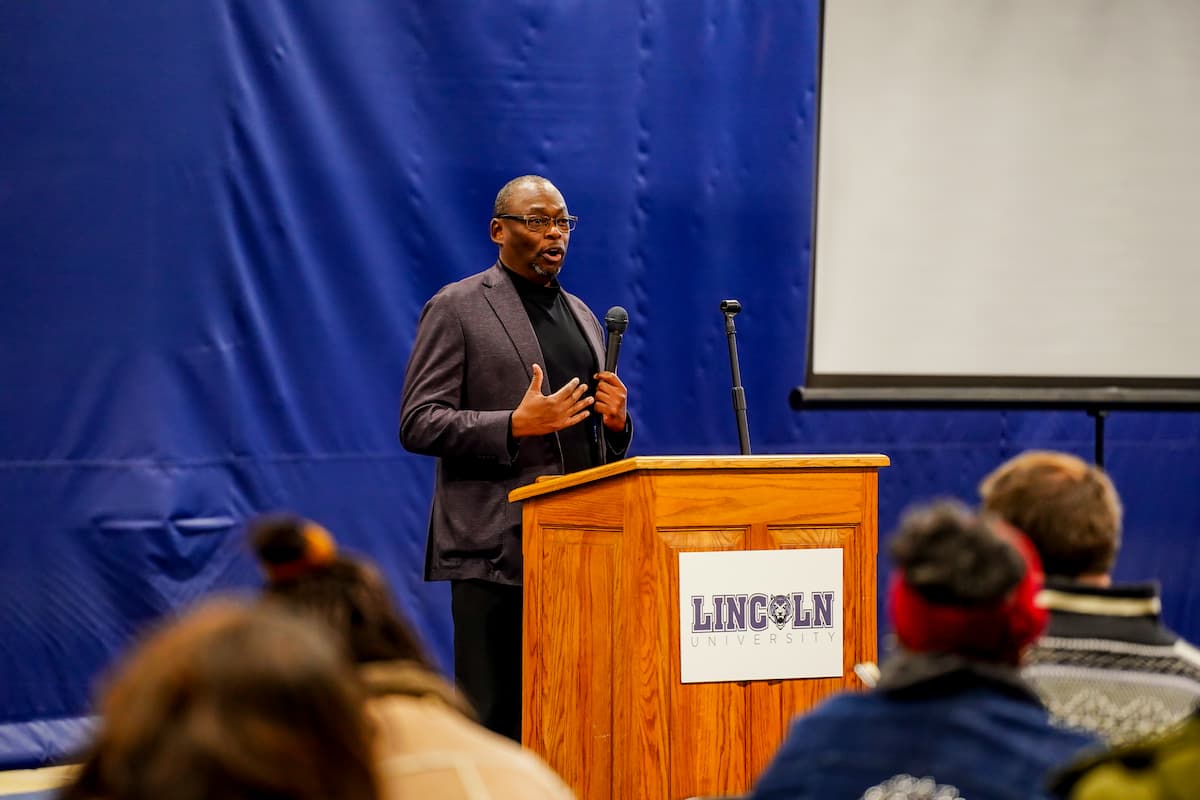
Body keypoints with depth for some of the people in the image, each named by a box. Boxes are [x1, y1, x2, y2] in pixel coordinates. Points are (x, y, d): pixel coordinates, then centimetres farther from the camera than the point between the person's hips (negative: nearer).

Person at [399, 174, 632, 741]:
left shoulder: (582, 316, 21)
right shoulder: (456, 309, 0)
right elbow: (418, 425, -7)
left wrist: (615, 421, 3)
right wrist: (517, 425, -19)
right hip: (497, 548, -6)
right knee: (495, 717, -7)